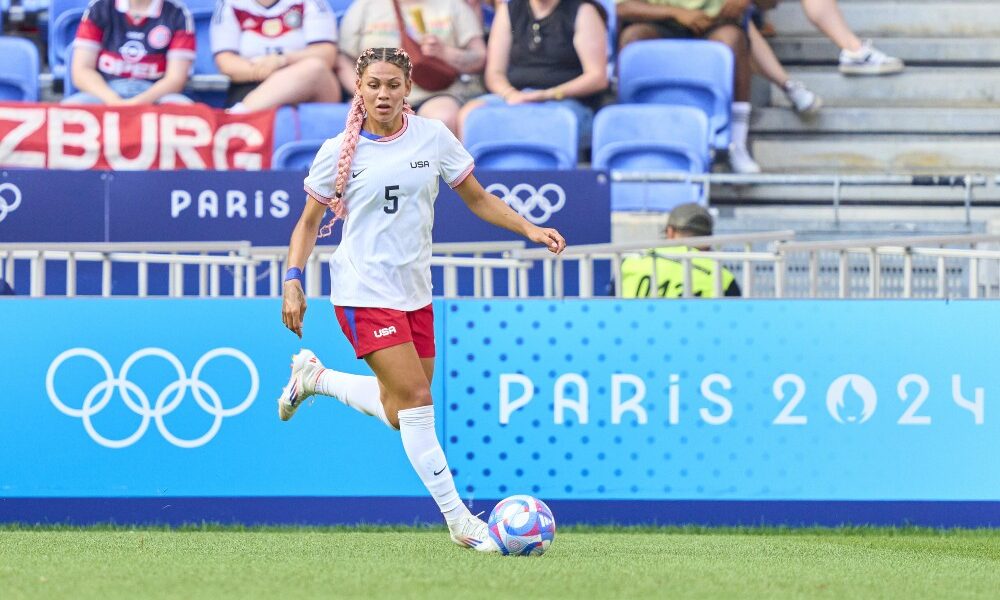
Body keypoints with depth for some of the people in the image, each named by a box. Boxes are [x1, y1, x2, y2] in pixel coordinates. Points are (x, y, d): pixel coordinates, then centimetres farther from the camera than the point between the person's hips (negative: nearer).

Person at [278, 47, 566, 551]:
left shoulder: (432, 137, 2)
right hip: (365, 292, -5)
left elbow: (477, 199, 10)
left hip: (414, 291, 5)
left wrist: (530, 229, -3)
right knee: (416, 400, -14)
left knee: (398, 412, 10)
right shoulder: (339, 152, -5)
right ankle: (458, 520, -10)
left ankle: (314, 377, 33)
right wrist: (293, 282, -6)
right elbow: (309, 222, 5)